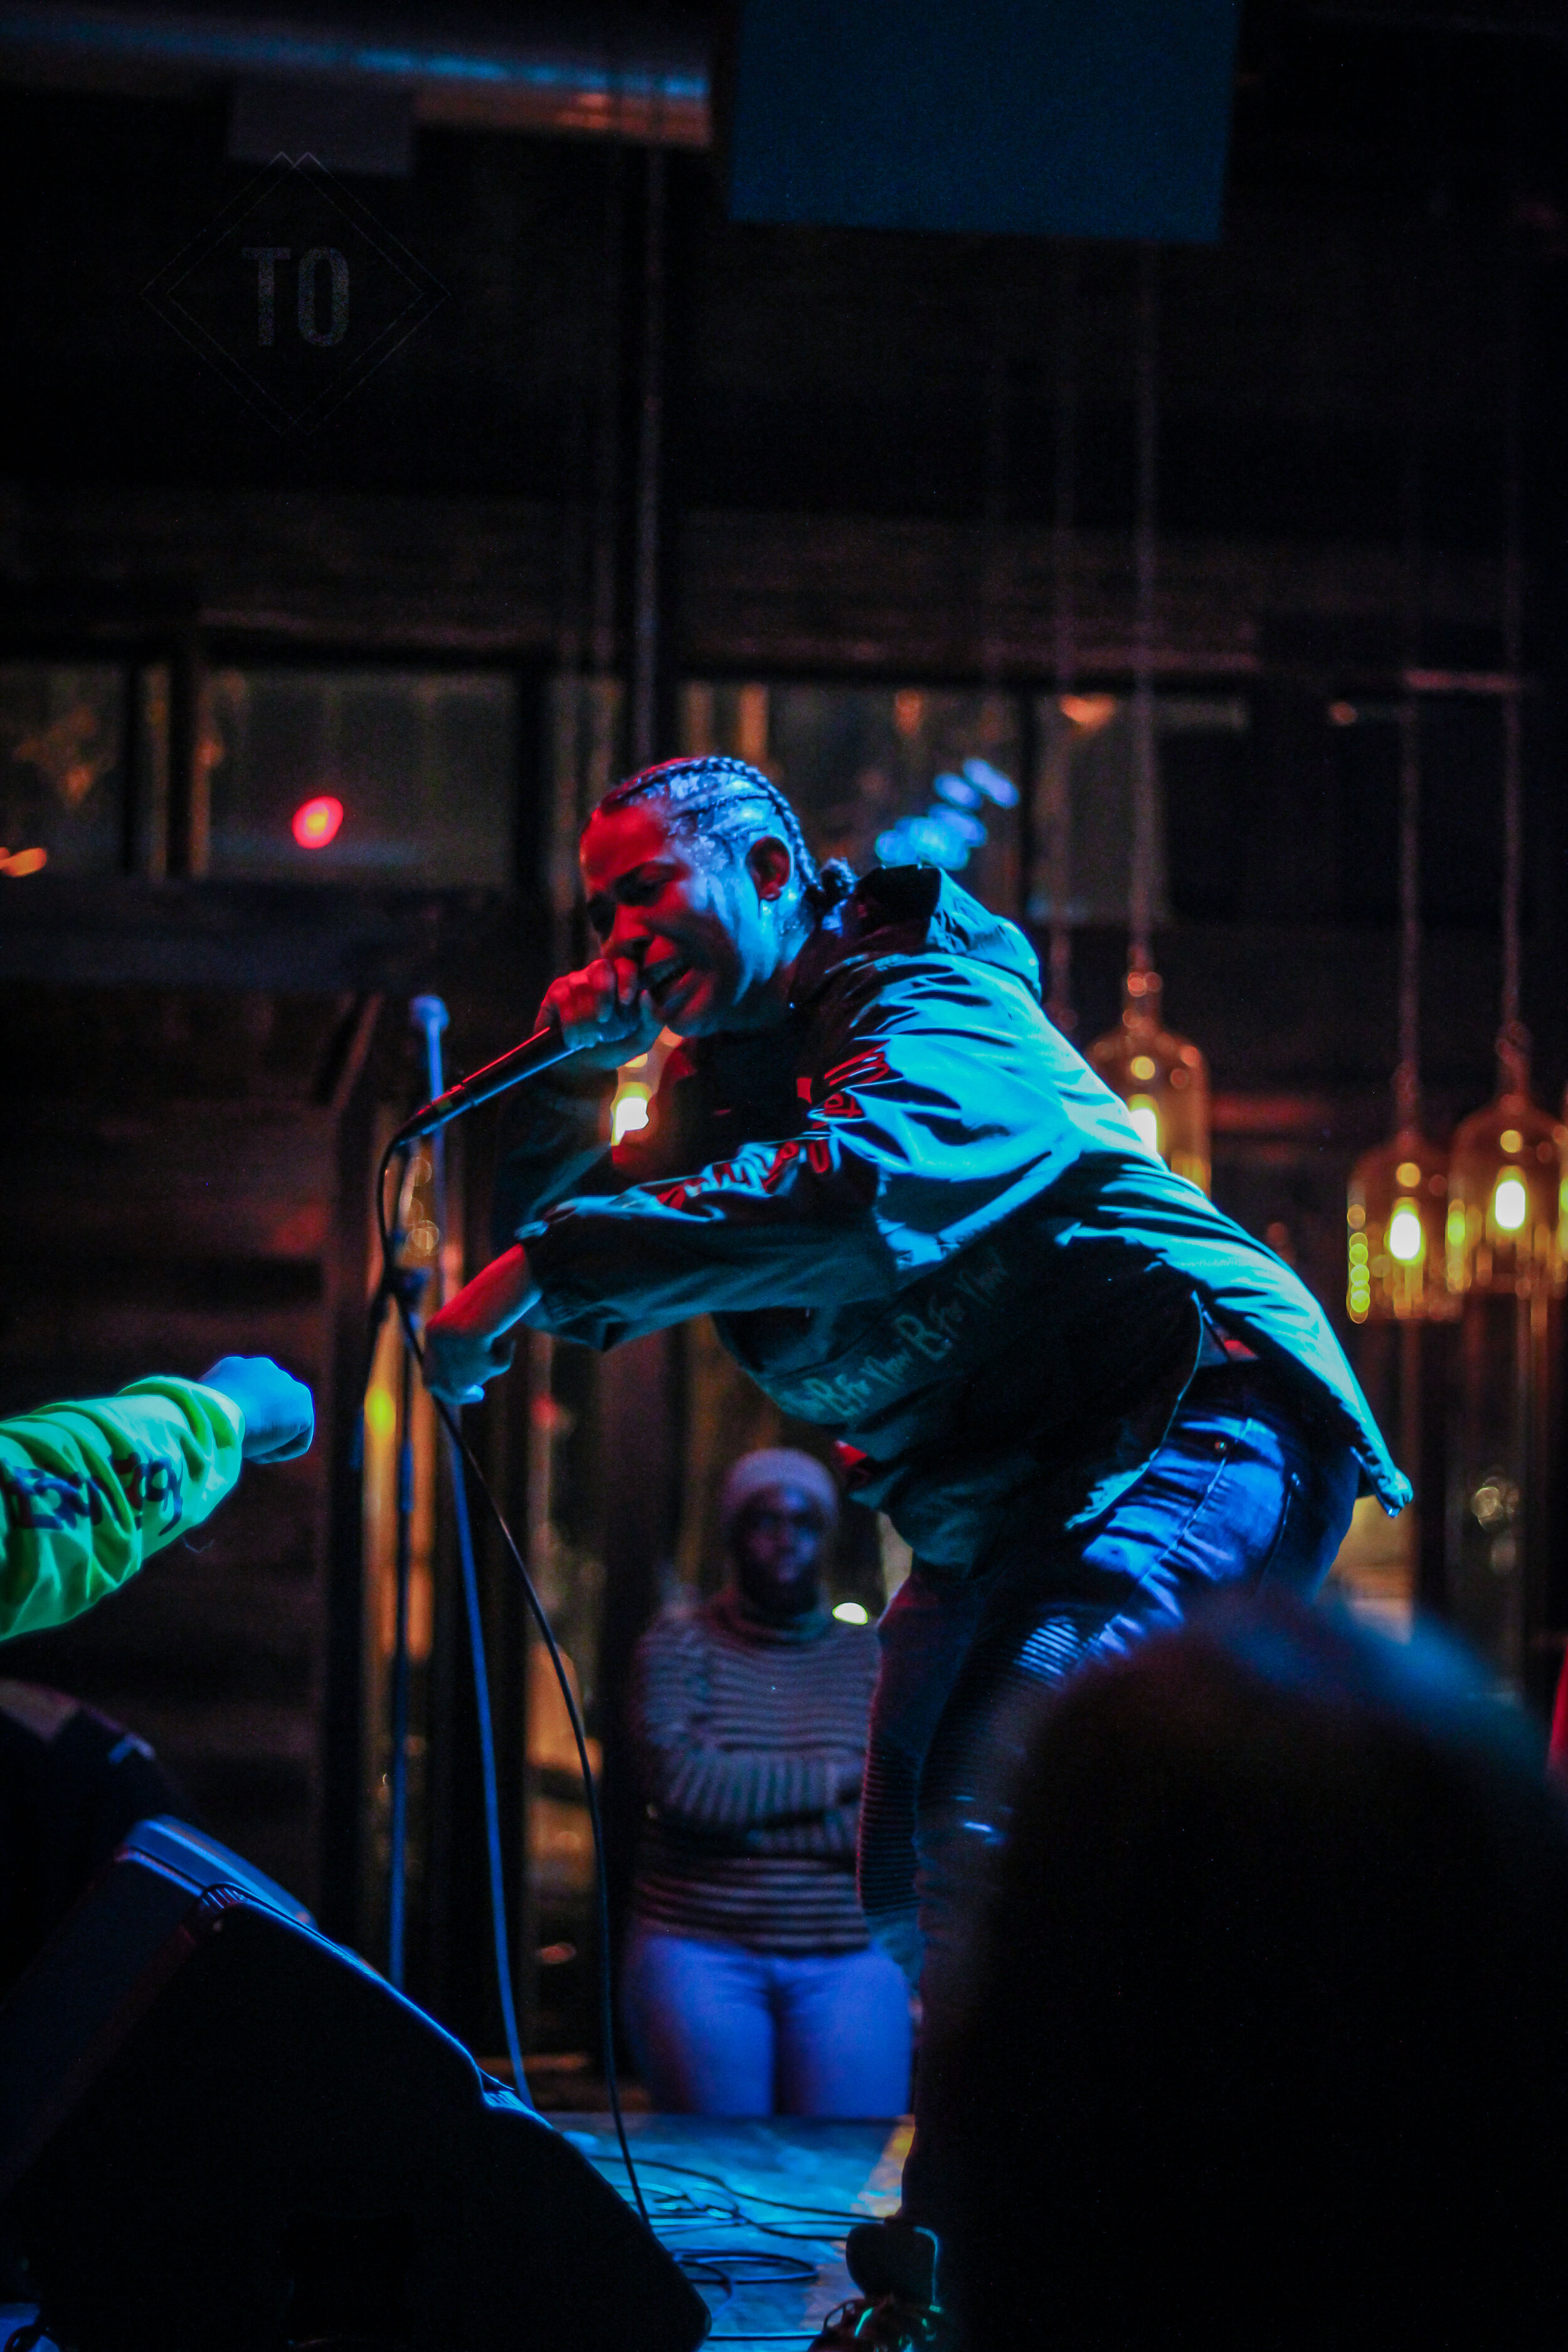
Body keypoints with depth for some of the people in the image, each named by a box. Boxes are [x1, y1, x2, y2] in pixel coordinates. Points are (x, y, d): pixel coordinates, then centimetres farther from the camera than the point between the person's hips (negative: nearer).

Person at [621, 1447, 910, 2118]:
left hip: (848, 1960, 1)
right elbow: (677, 1780, -12)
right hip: (699, 1954, -1)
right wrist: (831, 1778, -8)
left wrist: (751, 1822, -11)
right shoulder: (680, 1644, 4)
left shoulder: (872, 1659, 8)